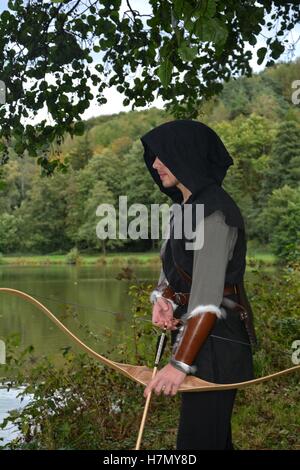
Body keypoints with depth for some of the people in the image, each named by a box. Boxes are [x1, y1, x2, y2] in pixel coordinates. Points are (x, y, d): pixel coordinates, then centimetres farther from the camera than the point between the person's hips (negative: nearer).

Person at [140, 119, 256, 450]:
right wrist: (162, 298, -7)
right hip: (194, 333, 9)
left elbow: (208, 295, -26)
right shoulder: (182, 206, 10)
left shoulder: (214, 211, -20)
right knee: (213, 432, 20)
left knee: (199, 437, -2)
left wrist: (180, 363, -30)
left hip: (215, 340, -9)